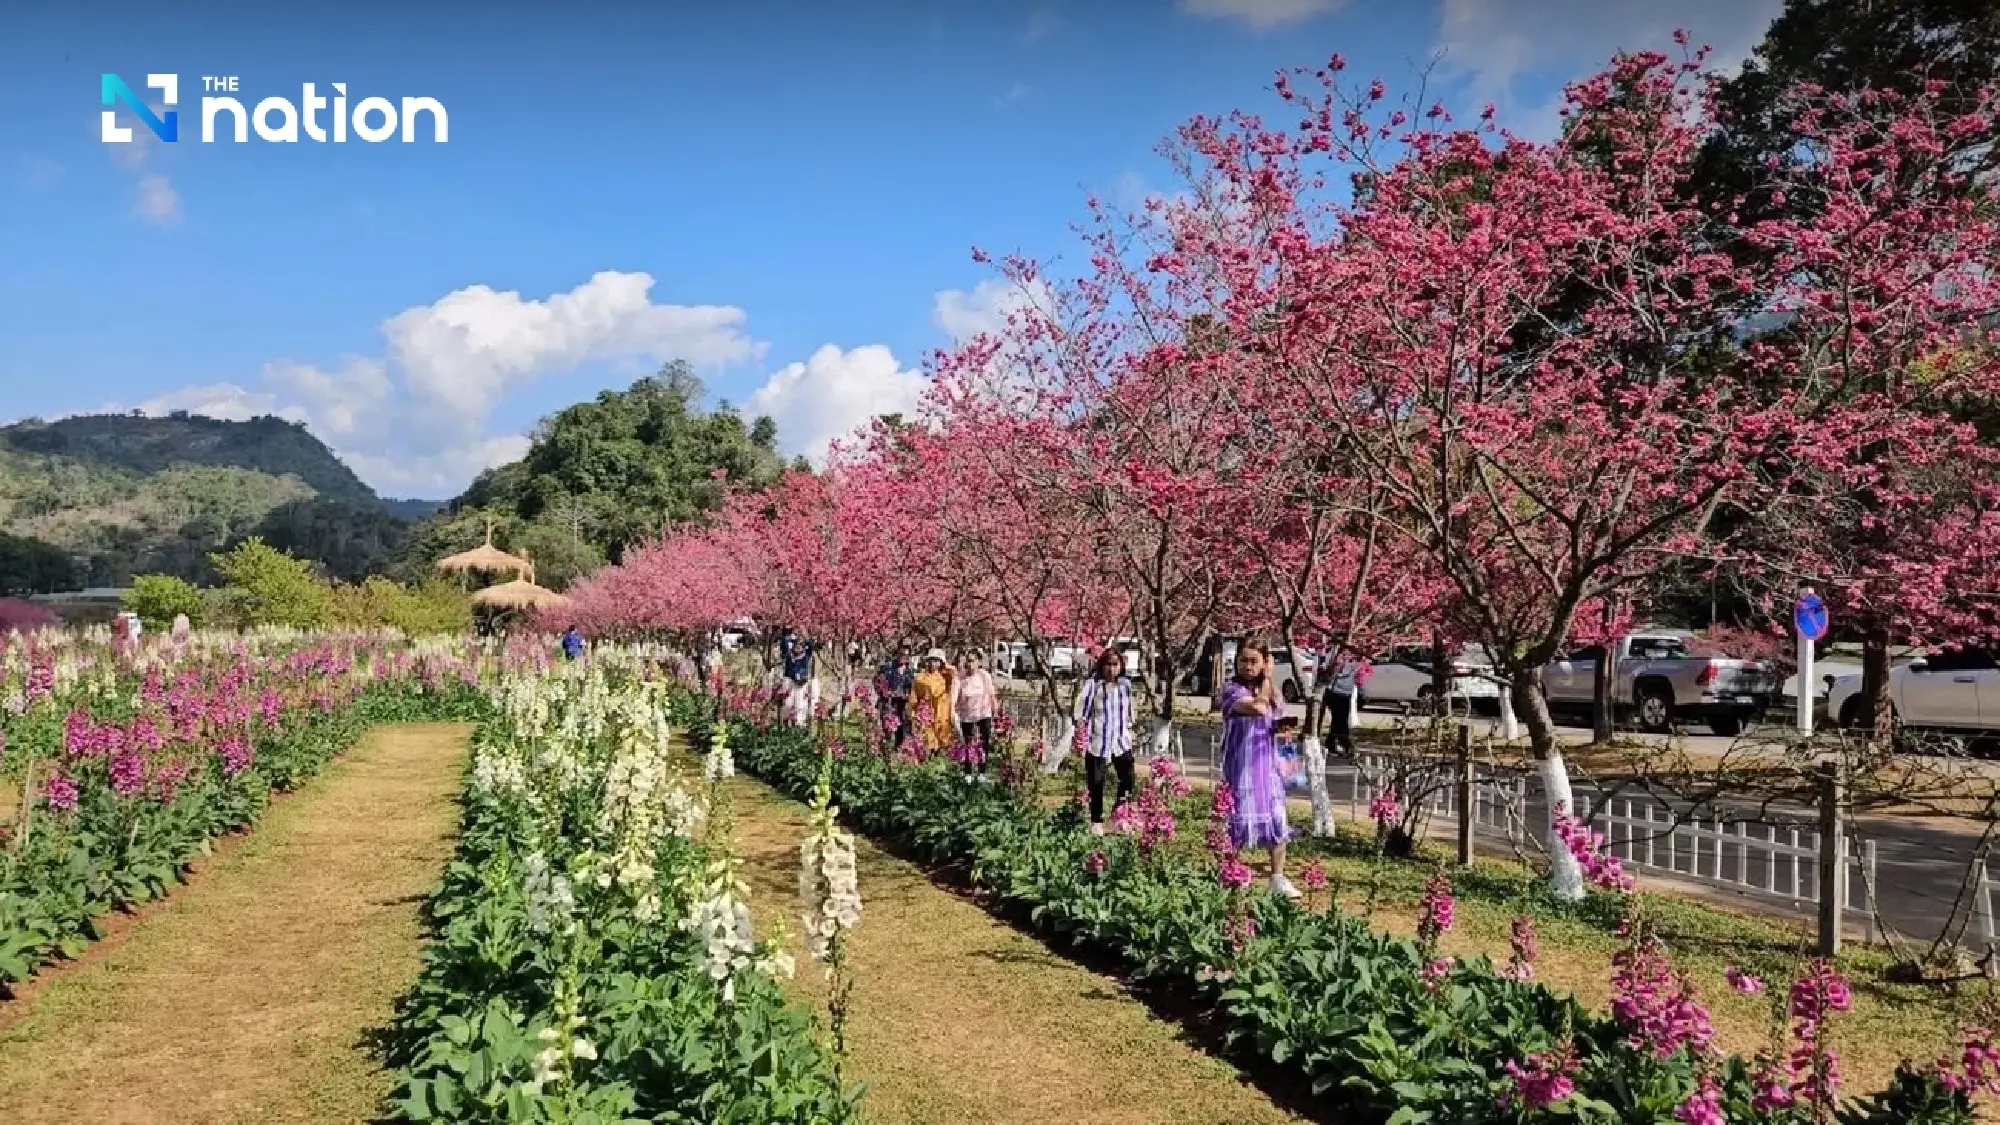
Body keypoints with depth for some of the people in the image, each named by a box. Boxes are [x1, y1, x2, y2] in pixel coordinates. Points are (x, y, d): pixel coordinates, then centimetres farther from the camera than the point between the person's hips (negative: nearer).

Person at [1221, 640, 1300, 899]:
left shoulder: (1266, 687, 10)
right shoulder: (1232, 689, -11)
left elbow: (1280, 709, -9)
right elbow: (1258, 708, -27)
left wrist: (1269, 677, -10)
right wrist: (1266, 680, -13)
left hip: (1267, 763, 6)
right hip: (1241, 765, -6)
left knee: (1278, 822, 9)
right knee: (1239, 822, -4)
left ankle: (1278, 879, 21)